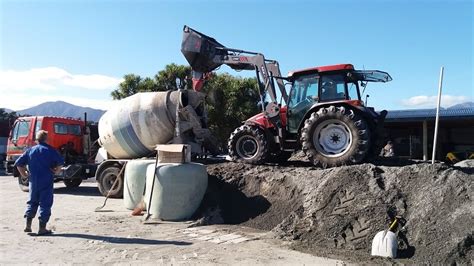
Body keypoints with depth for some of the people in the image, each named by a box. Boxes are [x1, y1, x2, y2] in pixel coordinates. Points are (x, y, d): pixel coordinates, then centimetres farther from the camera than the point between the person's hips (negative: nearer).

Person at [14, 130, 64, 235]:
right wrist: (57, 171, -2)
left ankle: (28, 225, 18)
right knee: (45, 203, 0)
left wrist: (23, 174, 15)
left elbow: (18, 163, 7)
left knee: (32, 202, 18)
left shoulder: (30, 150, 8)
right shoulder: (50, 150, -5)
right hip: (46, 182, -4)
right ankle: (42, 228, 1)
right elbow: (60, 162, -16)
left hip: (33, 181, 5)